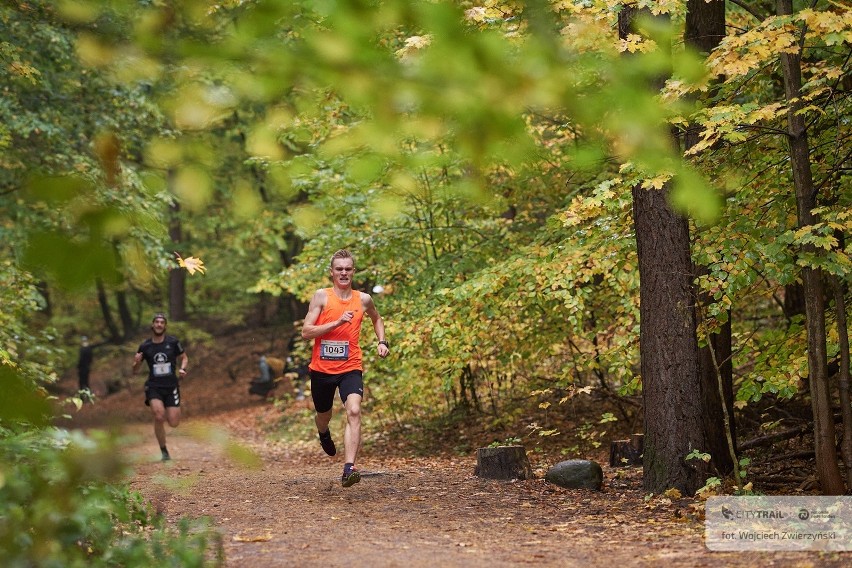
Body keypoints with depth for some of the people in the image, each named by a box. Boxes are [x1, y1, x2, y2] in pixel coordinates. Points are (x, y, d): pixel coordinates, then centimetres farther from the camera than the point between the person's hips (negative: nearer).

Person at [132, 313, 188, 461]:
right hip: (154, 387, -1)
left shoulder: (173, 342, 0)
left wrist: (182, 369, -6)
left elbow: (184, 358, 14)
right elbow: (134, 371, 8)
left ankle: (169, 411, 34)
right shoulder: (144, 347, 1)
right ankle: (164, 451, -7)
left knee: (173, 423, -5)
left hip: (171, 386, 1)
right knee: (159, 417, -25)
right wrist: (136, 362, -14)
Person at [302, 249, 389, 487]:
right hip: (322, 368, 0)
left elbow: (377, 319, 28)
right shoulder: (321, 296, -5)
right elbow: (306, 332, -12)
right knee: (323, 415, 20)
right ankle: (324, 434, 59)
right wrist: (337, 322, -21)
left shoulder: (363, 299, 5)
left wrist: (382, 342, 11)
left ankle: (349, 469, -31)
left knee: (354, 411, -24)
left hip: (350, 368, 0)